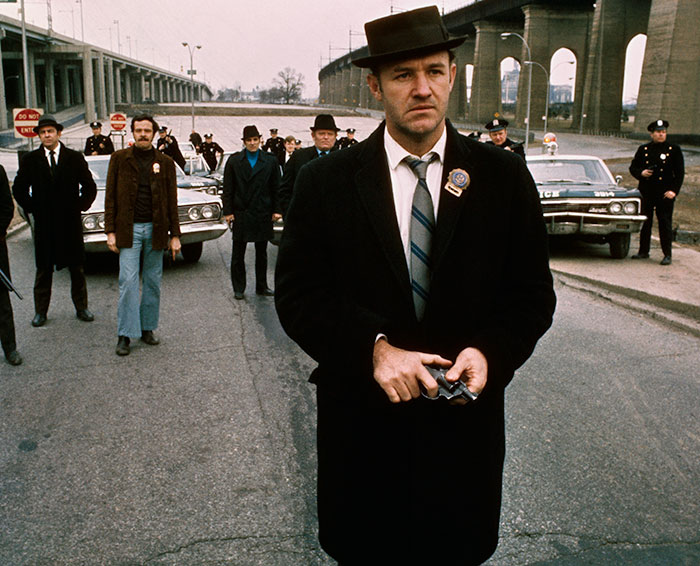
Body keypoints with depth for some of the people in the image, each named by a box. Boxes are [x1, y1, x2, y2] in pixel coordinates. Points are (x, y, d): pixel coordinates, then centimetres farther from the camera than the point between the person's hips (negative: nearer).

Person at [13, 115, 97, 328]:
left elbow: (90, 187, 7)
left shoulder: (75, 158, 2)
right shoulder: (30, 160, 3)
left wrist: (80, 206, -2)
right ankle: (41, 311, 16)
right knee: (43, 269, 7)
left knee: (77, 268, 8)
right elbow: (18, 189, 10)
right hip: (44, 224, 0)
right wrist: (31, 208, 1)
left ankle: (81, 308, 19)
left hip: (71, 222, 0)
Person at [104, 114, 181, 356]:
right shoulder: (120, 158, 3)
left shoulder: (165, 162, 5)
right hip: (128, 229, -2)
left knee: (153, 282, 7)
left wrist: (175, 235, 3)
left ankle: (147, 328, 20)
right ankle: (124, 335, 1)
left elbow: (172, 201, 7)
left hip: (156, 229, 2)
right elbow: (110, 196, 3)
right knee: (128, 281, -5)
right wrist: (110, 231, -3)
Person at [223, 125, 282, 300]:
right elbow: (228, 189, 2)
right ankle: (238, 288, 13)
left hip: (263, 213, 1)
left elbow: (276, 188, 5)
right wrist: (228, 212, -4)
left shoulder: (270, 160, 3)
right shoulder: (234, 161, 2)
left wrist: (276, 210, 0)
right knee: (238, 253, 4)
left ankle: (261, 286, 20)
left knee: (261, 252, 10)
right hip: (241, 213, -1)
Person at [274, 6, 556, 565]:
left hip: (465, 421, 1)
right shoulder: (325, 182, -4)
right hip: (361, 428, 0)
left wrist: (491, 352, -17)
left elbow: (533, 293, 1)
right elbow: (297, 297, -7)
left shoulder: (504, 177, -1)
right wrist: (374, 347, -21)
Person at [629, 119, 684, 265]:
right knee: (645, 223, 9)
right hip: (646, 193, 3)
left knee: (665, 224, -3)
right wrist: (641, 173, -8)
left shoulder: (674, 150, 2)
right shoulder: (643, 149, 9)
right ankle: (643, 251, 21)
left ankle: (667, 255, 2)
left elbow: (680, 172, 1)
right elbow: (633, 167, 14)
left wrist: (674, 190, -9)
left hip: (665, 194, -3)